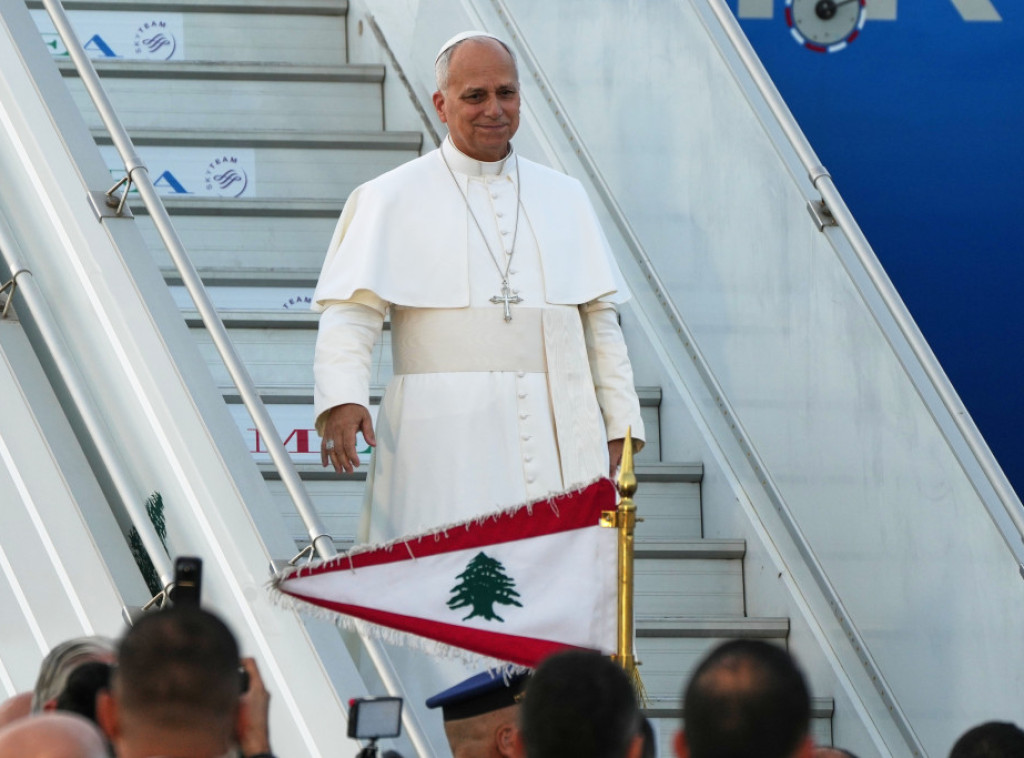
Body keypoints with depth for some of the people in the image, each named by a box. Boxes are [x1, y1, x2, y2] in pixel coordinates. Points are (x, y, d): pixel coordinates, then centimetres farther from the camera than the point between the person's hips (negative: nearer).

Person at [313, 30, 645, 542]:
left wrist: (620, 427, 10)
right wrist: (341, 400, -19)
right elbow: (350, 311, -2)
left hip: (560, 438, 3)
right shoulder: (391, 198, 7)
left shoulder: (564, 198, 19)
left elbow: (600, 321, 18)